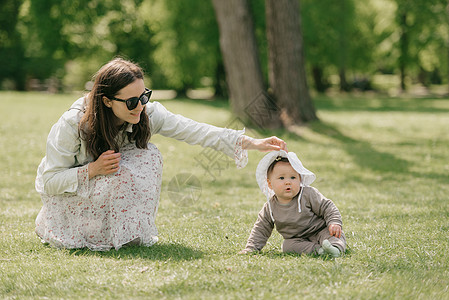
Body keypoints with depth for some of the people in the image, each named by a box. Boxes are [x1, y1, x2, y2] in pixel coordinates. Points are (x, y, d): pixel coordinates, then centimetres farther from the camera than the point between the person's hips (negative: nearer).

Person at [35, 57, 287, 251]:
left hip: (114, 187, 5)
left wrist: (252, 143, -28)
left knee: (148, 156, -23)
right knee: (121, 173, -34)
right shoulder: (72, 125, -31)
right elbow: (50, 181, -23)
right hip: (66, 191, -5)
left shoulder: (148, 113, -19)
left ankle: (133, 233, -7)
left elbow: (195, 131, -21)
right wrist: (93, 169, -38)